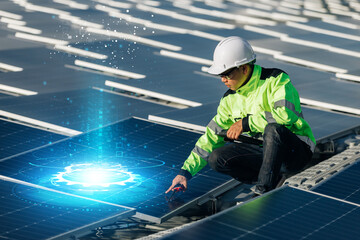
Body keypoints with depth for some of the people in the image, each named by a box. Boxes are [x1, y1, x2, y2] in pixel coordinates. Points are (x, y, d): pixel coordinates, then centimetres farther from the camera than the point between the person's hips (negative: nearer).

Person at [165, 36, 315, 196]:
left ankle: (265, 189, -29)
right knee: (216, 158, -13)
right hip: (265, 152, 7)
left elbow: (285, 115, -33)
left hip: (297, 150, -7)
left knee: (273, 129, -38)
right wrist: (186, 172, 1)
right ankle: (275, 179, -11)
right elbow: (211, 138, 8)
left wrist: (246, 123, -23)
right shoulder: (230, 99, 6)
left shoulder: (276, 80, -14)